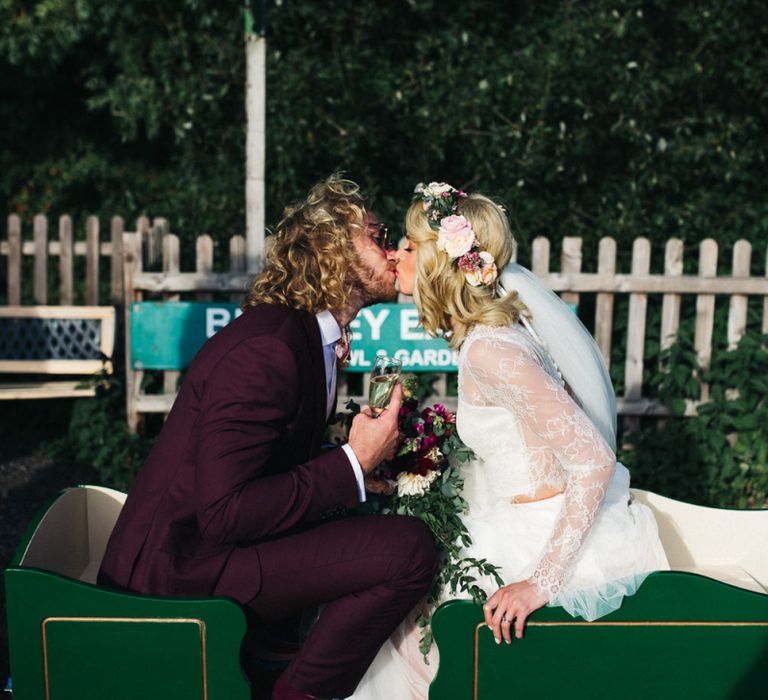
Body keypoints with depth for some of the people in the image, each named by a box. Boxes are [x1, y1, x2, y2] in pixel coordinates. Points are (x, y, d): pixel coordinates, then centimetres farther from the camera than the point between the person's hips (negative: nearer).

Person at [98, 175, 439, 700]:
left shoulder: (309, 335, 7)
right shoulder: (266, 349, -23)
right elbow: (223, 512, -28)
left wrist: (363, 462, 1)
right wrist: (353, 463, -21)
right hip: (178, 566, -10)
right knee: (409, 549, -20)